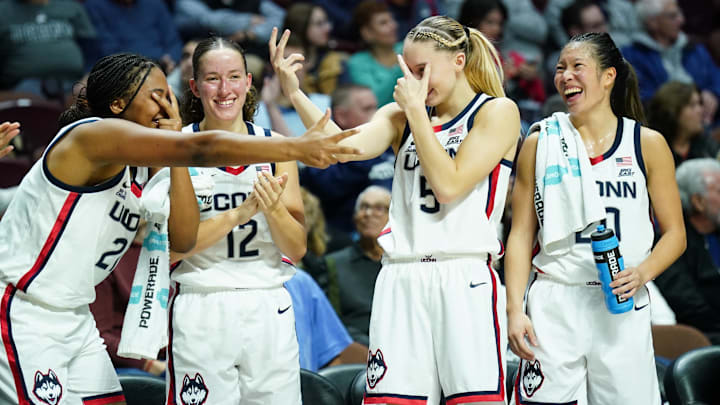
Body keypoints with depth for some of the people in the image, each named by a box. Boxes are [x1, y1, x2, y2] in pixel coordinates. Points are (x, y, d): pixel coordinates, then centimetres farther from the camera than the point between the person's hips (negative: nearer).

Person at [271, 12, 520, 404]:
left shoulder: (498, 112, 4)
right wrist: (293, 93, -16)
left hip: (464, 282, -4)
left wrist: (416, 110, -4)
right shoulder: (401, 116, 16)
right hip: (401, 281, 4)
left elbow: (449, 185, -8)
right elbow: (349, 145, -4)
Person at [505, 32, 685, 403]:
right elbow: (521, 235, 6)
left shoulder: (647, 144, 5)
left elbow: (674, 233, 7)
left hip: (622, 306, 0)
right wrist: (514, 309, -4)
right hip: (553, 306, 0)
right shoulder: (540, 144, 6)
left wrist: (642, 273, -12)